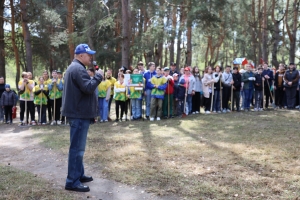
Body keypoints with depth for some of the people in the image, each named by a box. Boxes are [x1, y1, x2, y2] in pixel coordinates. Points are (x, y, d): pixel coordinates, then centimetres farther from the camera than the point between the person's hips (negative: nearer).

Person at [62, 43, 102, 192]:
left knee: (77, 146, 18)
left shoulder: (74, 67, 18)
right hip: (79, 113, -11)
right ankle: (72, 182, -3)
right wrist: (98, 76, -12)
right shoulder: (78, 69, -17)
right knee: (77, 148, -7)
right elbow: (89, 88, -25)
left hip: (77, 112, 11)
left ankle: (78, 174, 28)